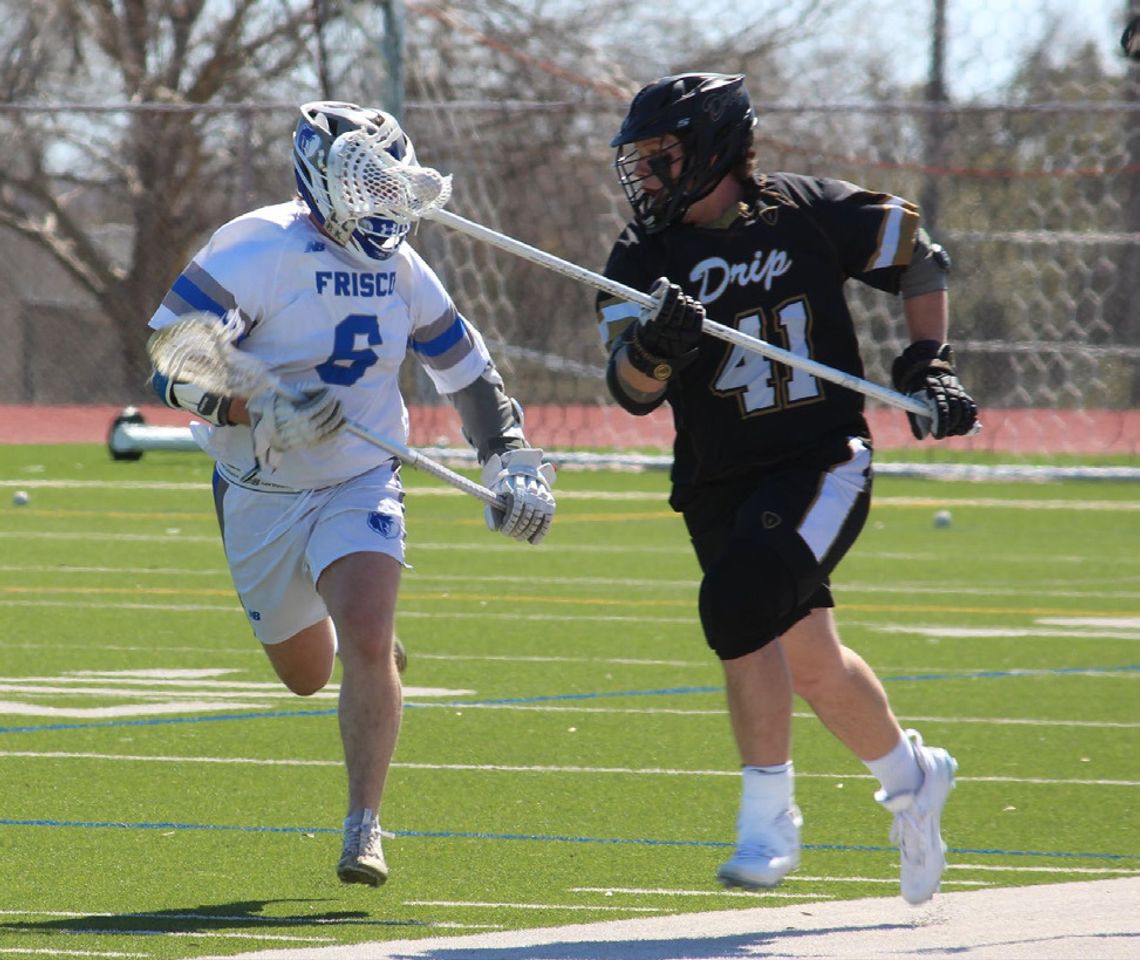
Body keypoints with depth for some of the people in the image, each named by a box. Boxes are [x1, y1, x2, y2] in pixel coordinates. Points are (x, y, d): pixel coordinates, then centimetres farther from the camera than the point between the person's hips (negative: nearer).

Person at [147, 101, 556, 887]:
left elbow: (467, 367, 14)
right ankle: (362, 639, 51)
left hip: (362, 488, 2)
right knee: (306, 673, 12)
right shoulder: (258, 251, -17)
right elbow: (170, 361, -21)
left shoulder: (398, 268, 0)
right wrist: (255, 414, -33)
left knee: (367, 646, -21)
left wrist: (511, 461, 6)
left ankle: (365, 827, -12)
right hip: (262, 497, -2)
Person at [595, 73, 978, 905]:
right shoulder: (645, 258, -1)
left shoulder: (809, 213, -5)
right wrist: (656, 347, -33)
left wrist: (929, 365, 4)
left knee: (740, 606, -26)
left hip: (824, 462, -4)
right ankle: (912, 779, 39)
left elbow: (920, 257, 11)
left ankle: (769, 819, -19)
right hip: (720, 485, 4)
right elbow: (631, 389, -12)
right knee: (812, 663, 11)